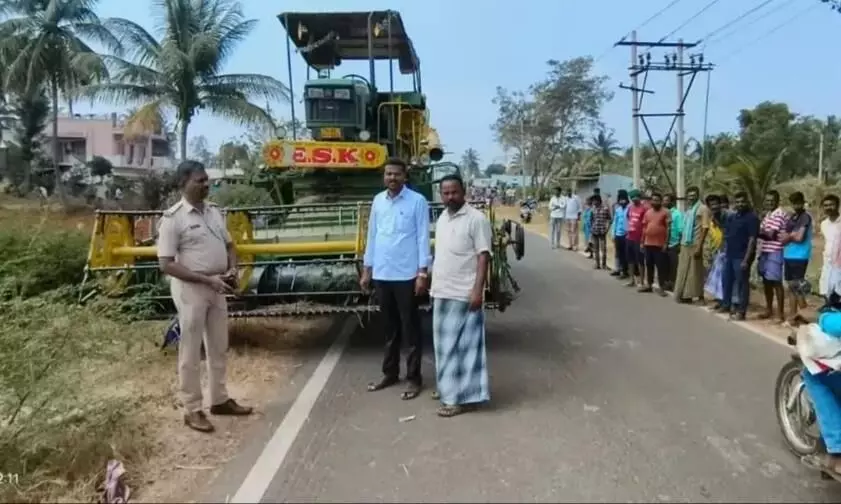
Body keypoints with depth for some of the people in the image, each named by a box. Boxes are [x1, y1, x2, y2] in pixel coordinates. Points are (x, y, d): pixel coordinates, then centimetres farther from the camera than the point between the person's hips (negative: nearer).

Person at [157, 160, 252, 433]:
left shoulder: (214, 211, 6)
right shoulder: (173, 218, -14)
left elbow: (228, 245, 17)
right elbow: (166, 264, -18)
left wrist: (232, 269, -4)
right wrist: (207, 279, -23)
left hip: (216, 288, 7)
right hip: (190, 288, -7)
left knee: (218, 347, 16)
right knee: (191, 351, 4)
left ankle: (220, 399, 31)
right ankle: (192, 409, 17)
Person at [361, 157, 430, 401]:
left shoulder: (417, 201, -6)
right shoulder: (377, 201, 8)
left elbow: (423, 238, -8)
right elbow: (372, 236, 12)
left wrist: (422, 273, -13)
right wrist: (366, 269, 11)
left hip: (406, 275, -5)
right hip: (381, 275, 5)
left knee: (410, 328, 5)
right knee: (389, 328, 16)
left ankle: (414, 378, 14)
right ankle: (390, 373, 28)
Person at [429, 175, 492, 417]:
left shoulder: (476, 219, -10)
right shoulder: (441, 219, 14)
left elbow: (483, 256, -14)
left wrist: (478, 290, -21)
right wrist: (434, 285, 17)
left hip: (463, 294, -8)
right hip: (442, 293, 8)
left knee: (462, 345, -2)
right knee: (445, 344, 15)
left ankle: (461, 397, 5)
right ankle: (448, 388, 29)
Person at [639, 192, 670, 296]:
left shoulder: (666, 212, -4)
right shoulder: (648, 212, 12)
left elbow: (668, 228, -7)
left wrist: (666, 243, -12)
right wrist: (642, 242, 11)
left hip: (660, 244, -5)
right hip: (648, 243, 6)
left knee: (660, 266, -1)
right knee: (649, 265, 12)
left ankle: (661, 287, 5)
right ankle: (649, 285, 21)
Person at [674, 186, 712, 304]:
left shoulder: (703, 208, -6)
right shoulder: (688, 210, 17)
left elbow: (705, 228, -13)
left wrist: (699, 246, -18)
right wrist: (681, 244, 13)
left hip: (695, 245, -7)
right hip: (685, 244, 7)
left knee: (695, 271, -3)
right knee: (684, 270, 9)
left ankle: (700, 296, 4)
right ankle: (685, 295, 16)